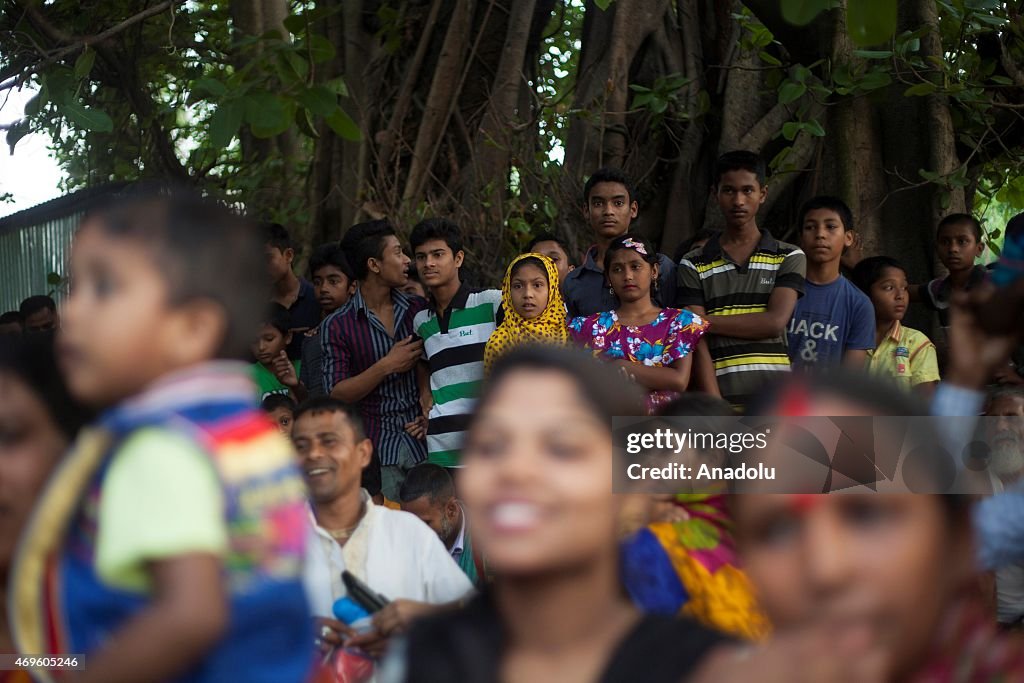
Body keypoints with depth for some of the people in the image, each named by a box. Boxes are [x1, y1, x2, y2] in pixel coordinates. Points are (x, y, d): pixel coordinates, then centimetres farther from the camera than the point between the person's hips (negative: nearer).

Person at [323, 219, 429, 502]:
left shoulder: (418, 310, 10)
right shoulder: (338, 325, 0)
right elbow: (335, 394, -4)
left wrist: (430, 403, -8)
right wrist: (386, 366, -12)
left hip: (422, 439, 2)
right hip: (376, 449, -2)